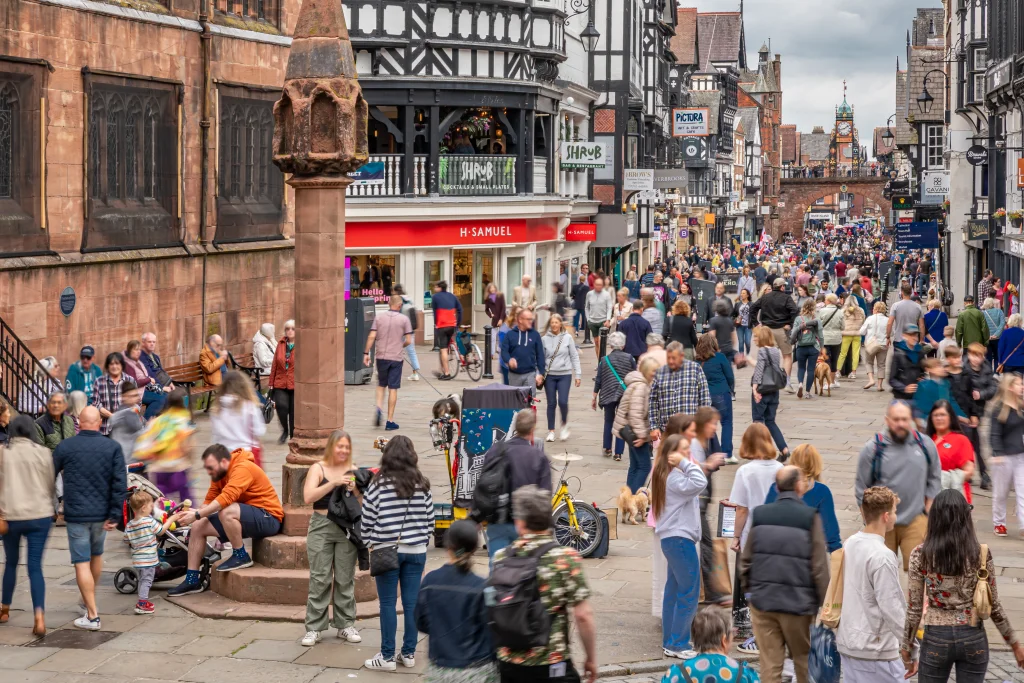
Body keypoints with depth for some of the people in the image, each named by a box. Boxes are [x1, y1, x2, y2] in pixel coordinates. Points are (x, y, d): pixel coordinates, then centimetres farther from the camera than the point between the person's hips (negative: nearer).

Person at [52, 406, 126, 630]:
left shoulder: (65, 447, -5)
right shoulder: (113, 447, -4)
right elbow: (120, 483, -8)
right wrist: (114, 515, -5)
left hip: (75, 514, -3)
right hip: (101, 514, 3)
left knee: (82, 563, -1)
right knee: (97, 555, 24)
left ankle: (92, 615, -5)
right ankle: (89, 600, 42)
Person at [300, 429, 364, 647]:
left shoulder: (353, 470, 8)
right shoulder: (318, 468, 2)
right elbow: (308, 497, -13)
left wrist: (355, 490, -15)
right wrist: (333, 483, -21)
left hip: (347, 529, 2)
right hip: (321, 527, -2)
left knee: (345, 579, 5)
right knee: (319, 579, -2)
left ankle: (346, 625, 14)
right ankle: (314, 628, 2)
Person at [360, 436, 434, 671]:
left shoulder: (379, 486, -8)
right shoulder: (422, 486, 3)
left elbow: (367, 520, -4)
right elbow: (429, 520, 8)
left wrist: (369, 544, 10)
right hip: (416, 551, 3)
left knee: (388, 604, 2)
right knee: (412, 603, 8)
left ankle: (388, 656, 5)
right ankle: (409, 653, 14)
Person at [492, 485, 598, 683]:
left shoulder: (501, 558, 0)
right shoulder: (566, 558, -12)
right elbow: (583, 615, -14)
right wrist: (591, 658, -2)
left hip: (507, 664, 4)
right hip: (549, 666, -4)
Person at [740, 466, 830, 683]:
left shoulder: (759, 514, 2)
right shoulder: (810, 517, -9)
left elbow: (746, 559, 4)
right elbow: (820, 567, -9)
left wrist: (746, 587, 17)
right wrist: (825, 604, -2)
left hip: (762, 600, 2)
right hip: (798, 602, -2)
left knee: (770, 665, 5)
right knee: (803, 659, 15)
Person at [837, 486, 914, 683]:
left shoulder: (851, 544, 5)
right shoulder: (882, 556, -20)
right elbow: (892, 609, -20)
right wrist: (913, 648, -13)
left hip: (847, 644, 8)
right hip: (874, 650, -8)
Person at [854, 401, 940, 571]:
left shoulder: (925, 444, 0)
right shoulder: (873, 448, -7)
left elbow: (935, 477, 14)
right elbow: (862, 487, 2)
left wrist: (929, 505, 6)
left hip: (915, 520, 0)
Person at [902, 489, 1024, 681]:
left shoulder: (921, 555, -9)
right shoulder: (981, 554, -7)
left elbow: (914, 608, -7)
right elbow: (994, 606, -2)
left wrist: (907, 648, 3)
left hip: (936, 639, -1)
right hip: (973, 638, 1)